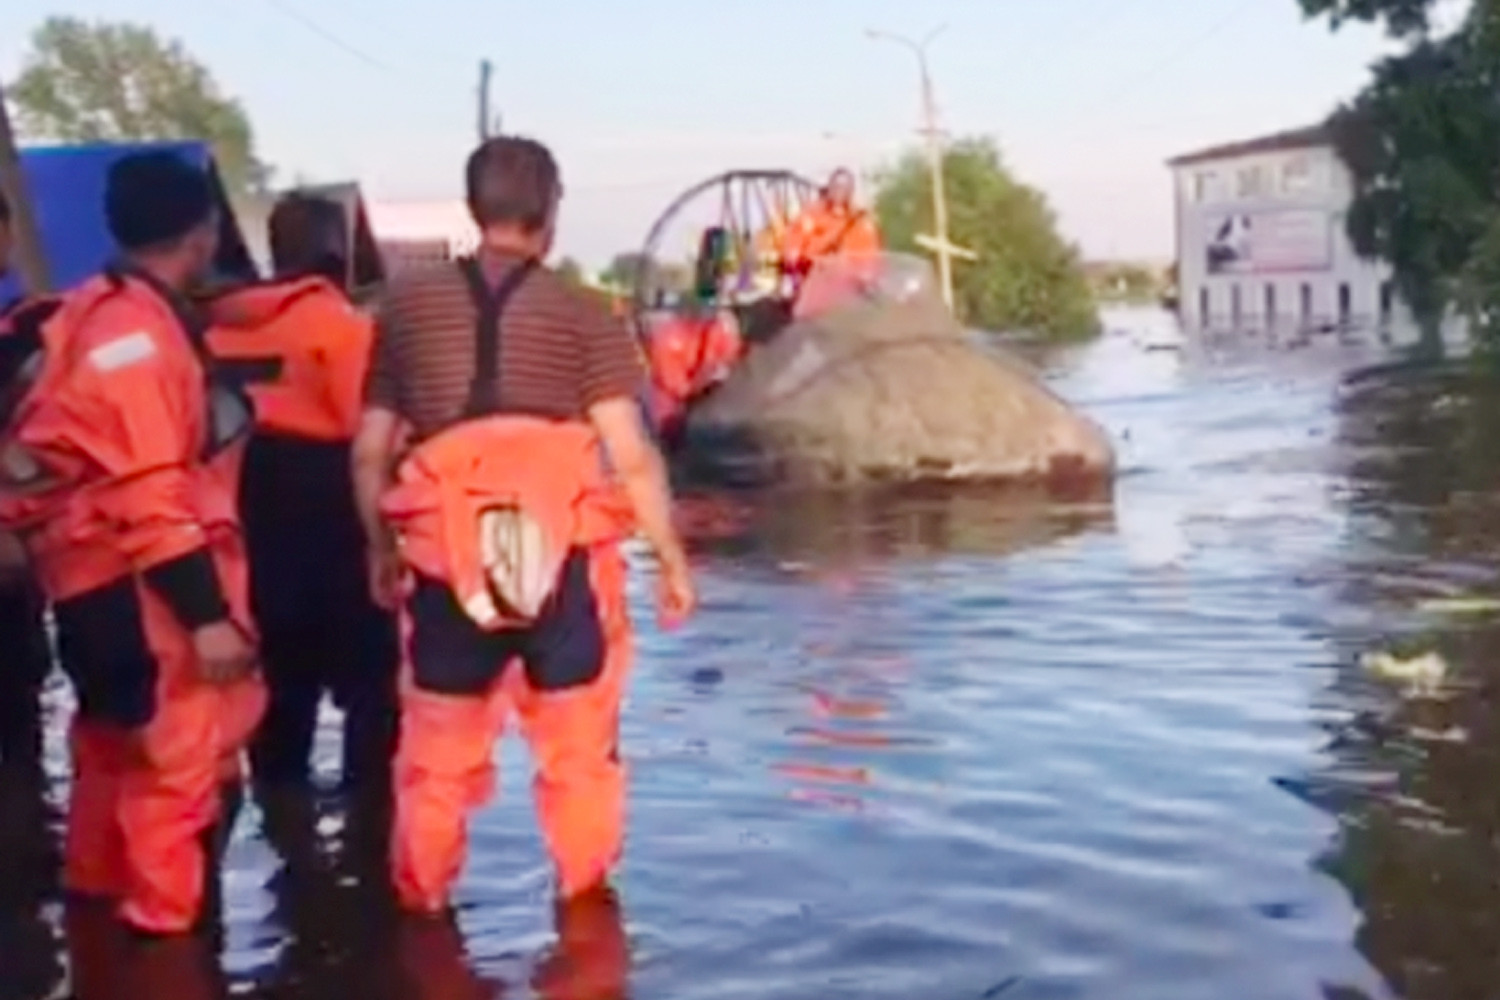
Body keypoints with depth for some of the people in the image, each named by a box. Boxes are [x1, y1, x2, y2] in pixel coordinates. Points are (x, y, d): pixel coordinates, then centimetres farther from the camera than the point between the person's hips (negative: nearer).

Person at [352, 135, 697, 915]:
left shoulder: (407, 304, 6)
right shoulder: (580, 313, -2)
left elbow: (369, 453, 8)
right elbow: (631, 454, -7)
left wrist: (381, 548, 20)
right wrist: (672, 557, 2)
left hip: (445, 553, 2)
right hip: (564, 550, -1)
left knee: (437, 743, 17)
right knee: (579, 741, 16)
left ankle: (420, 897, 27)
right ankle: (584, 886, 28)